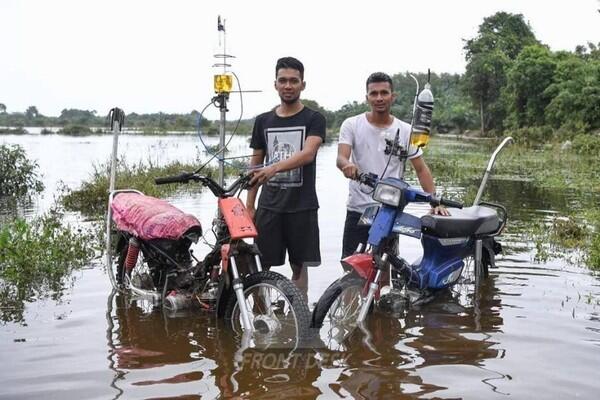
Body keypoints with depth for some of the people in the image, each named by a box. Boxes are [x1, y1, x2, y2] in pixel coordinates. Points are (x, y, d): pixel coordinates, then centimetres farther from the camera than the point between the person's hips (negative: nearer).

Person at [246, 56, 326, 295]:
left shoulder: (313, 120, 1)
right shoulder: (263, 121, 11)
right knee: (260, 265, -2)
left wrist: (274, 167, -33)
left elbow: (308, 154, -17)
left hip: (302, 205, -2)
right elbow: (256, 164, 14)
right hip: (269, 204, 2)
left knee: (299, 264, 5)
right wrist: (249, 205, 8)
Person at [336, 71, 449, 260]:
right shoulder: (351, 125, 0)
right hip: (358, 210, -1)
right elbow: (341, 157, -12)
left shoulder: (405, 131, 5)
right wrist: (347, 164, -38)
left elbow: (421, 169, 6)